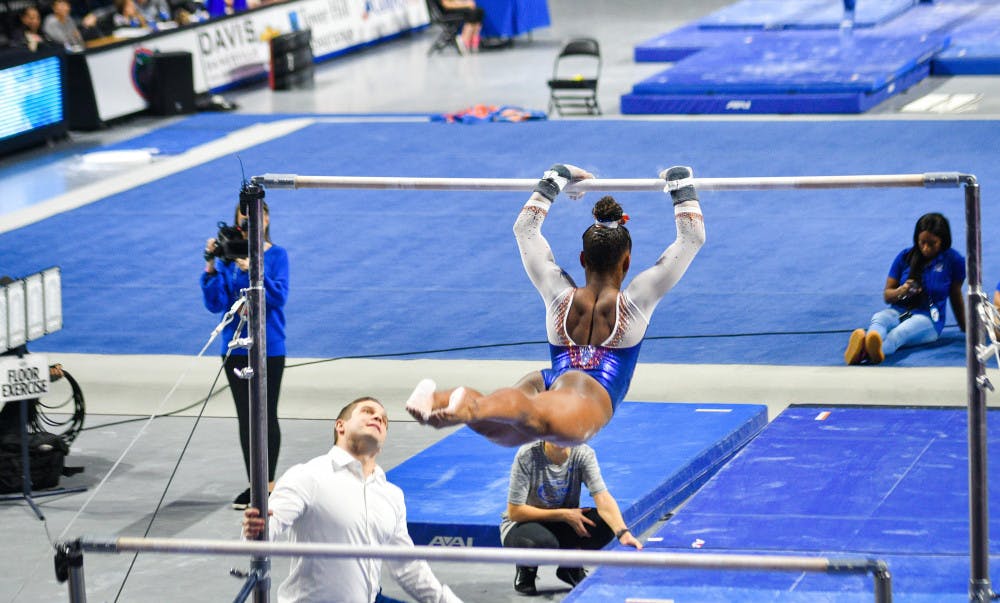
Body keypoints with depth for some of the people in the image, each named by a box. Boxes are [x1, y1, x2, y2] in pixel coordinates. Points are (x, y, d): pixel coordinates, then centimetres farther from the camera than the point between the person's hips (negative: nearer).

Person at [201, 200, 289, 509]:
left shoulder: (276, 255, -5)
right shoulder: (229, 256, 1)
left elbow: (278, 296, -17)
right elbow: (215, 303, -4)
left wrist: (251, 269, -26)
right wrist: (211, 267, -15)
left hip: (268, 347, -3)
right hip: (236, 347, 3)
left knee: (267, 415, 4)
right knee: (246, 417, 8)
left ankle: (269, 483, 15)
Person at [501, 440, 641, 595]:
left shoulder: (583, 454, -15)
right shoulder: (527, 456, -23)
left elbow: (603, 498, -25)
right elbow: (514, 512, -20)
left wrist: (623, 533, -42)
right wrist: (564, 515, -22)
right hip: (523, 524, -4)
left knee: (607, 523, -24)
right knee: (543, 541, -39)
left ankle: (571, 567, 4)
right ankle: (526, 569, -2)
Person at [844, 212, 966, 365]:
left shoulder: (953, 260, 2)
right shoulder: (905, 256, 8)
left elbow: (956, 296, 14)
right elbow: (887, 295, 11)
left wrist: (965, 328, 21)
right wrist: (900, 292, -13)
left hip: (928, 318, -3)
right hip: (898, 311, 3)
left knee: (900, 332, -39)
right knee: (878, 318, -36)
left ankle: (866, 352, -75)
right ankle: (865, 344, -74)